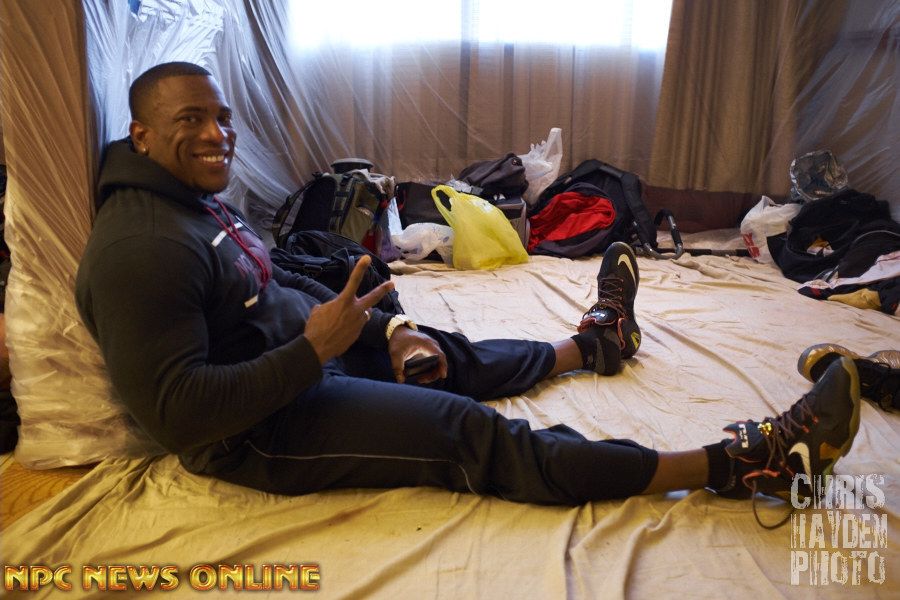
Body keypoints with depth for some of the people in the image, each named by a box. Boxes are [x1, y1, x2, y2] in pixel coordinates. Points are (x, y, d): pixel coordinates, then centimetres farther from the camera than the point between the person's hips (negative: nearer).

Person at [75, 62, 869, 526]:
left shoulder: (202, 203, 9)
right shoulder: (140, 249, -23)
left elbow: (280, 290, 16)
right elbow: (178, 414, -27)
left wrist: (385, 328, 5)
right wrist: (315, 348, -28)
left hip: (307, 355, 10)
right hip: (256, 430, -10)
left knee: (458, 358, 16)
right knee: (477, 434, -16)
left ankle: (593, 342, 42)